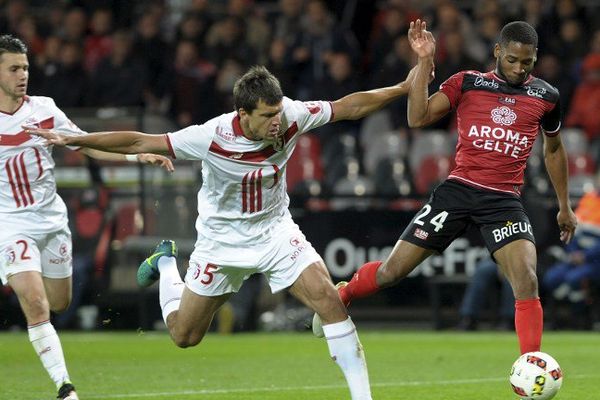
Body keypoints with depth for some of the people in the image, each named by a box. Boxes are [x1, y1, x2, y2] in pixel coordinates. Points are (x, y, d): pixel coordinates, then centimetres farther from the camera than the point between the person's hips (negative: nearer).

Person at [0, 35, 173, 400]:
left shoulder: (44, 109, -1)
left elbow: (91, 146, 3)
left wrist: (139, 155, -7)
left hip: (52, 218, 4)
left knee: (59, 304, 13)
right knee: (36, 307, -17)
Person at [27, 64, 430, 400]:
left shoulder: (291, 116, -21)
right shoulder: (212, 137, -29)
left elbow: (349, 106, -5)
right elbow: (139, 143, -23)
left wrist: (404, 88, -5)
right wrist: (72, 140, -25)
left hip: (275, 230, 2)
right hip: (223, 239, -2)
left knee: (328, 297, -20)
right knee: (184, 335, 10)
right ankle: (166, 263, 42)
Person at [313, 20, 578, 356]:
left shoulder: (546, 96, 9)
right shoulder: (467, 83, 3)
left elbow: (554, 149, 25)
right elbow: (418, 118, -6)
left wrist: (565, 206, 27)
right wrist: (425, 62, -12)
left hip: (505, 201, 1)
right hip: (459, 189, -1)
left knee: (527, 283, -20)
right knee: (392, 271, 2)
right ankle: (341, 296, 33)